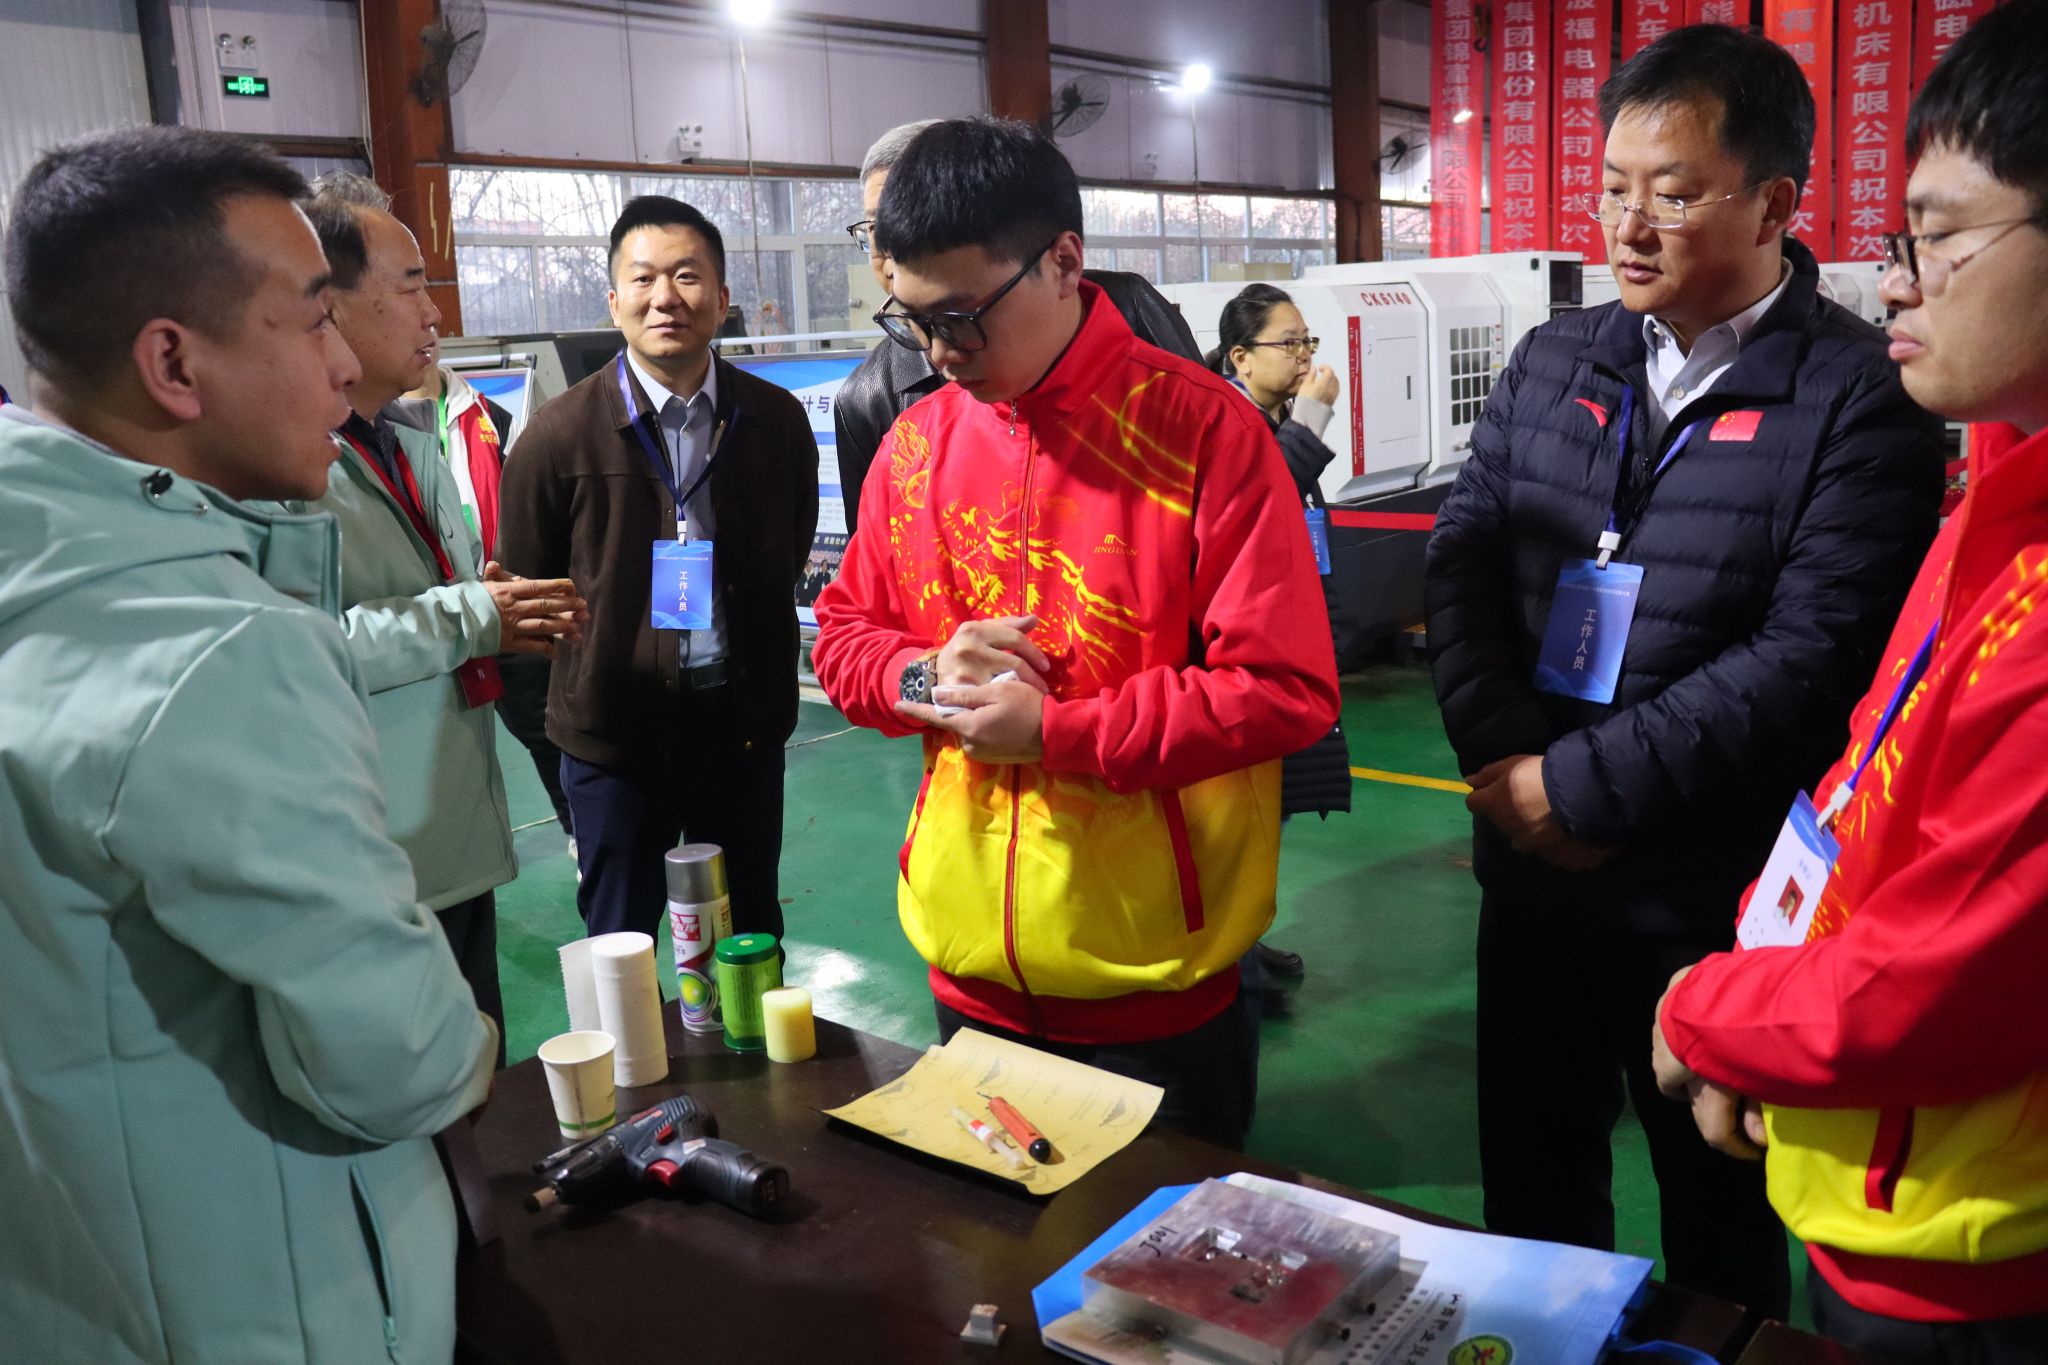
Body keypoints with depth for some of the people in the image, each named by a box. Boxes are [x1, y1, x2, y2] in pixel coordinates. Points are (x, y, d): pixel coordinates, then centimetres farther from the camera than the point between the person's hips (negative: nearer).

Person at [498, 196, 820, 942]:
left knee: (752, 932, 18)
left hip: (744, 717, 3)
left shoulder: (776, 419, -2)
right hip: (613, 729, -2)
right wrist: (587, 675, 2)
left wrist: (764, 672, 8)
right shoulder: (558, 436, -10)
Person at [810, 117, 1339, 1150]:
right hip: (971, 973, 5)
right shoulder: (916, 442, 3)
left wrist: (1052, 730, -18)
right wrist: (922, 676, -11)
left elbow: (1288, 688, -16)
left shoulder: (1201, 429, -12)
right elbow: (843, 634, 12)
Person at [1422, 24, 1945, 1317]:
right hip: (1531, 870, 5)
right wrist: (1505, 763, -13)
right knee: (1530, 1186, 21)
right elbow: (1461, 561, 0)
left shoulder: (1862, 397, -11)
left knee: (1724, 1224, 17)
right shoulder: (1552, 363, 6)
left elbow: (1810, 656, -19)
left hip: (1716, 903, -4)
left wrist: (1582, 785, -18)